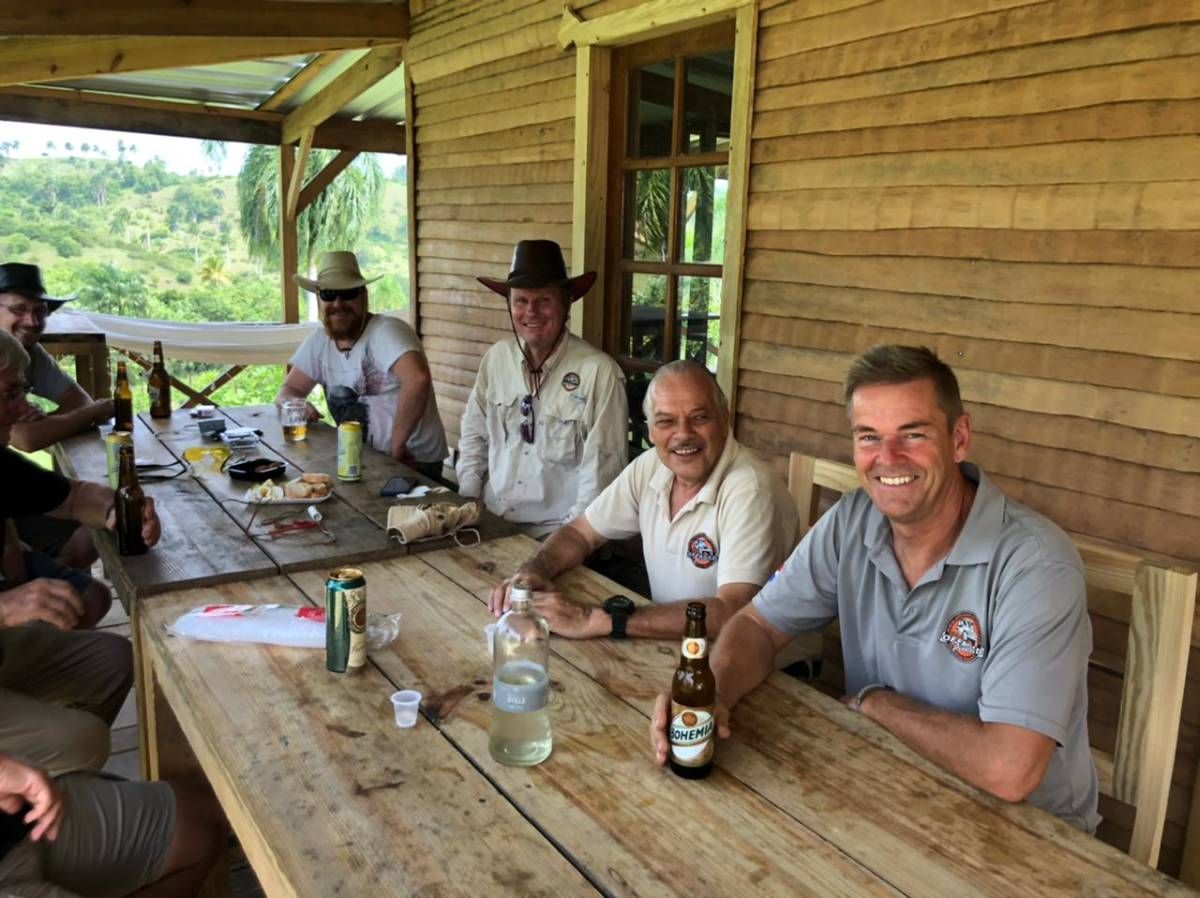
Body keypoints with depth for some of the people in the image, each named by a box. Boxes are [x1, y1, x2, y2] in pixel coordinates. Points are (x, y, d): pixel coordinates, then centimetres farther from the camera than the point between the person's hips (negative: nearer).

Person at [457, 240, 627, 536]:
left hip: (554, 531, -4)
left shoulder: (600, 372, -14)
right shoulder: (496, 358, 3)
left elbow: (602, 468, -11)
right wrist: (468, 497, 5)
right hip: (490, 520, 4)